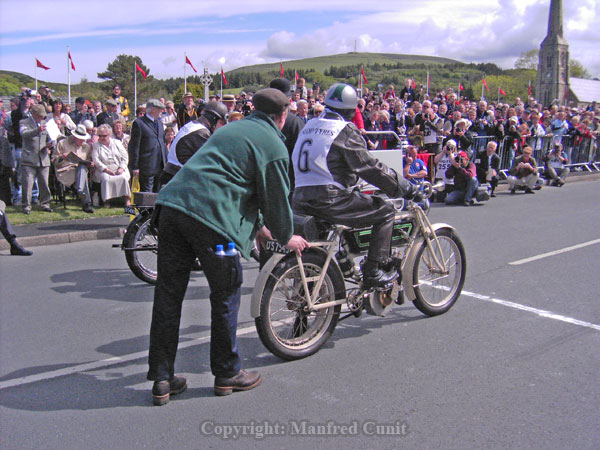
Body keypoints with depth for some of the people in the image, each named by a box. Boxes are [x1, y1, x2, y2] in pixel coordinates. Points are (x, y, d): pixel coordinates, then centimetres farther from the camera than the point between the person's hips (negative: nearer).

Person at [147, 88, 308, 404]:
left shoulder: (232, 129, 28)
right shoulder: (273, 146, 3)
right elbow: (276, 198, 5)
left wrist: (257, 227, 43)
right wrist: (286, 237, 24)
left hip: (172, 204, 8)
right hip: (211, 217, -8)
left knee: (168, 295, 10)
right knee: (226, 295, 10)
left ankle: (162, 380, 20)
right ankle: (227, 373, 24)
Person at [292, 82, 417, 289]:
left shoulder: (309, 125, 16)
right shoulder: (346, 130, -8)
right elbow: (370, 167, -9)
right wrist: (405, 187, 1)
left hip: (300, 199, 8)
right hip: (330, 199, -8)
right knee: (385, 211, 4)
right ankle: (373, 272, 2)